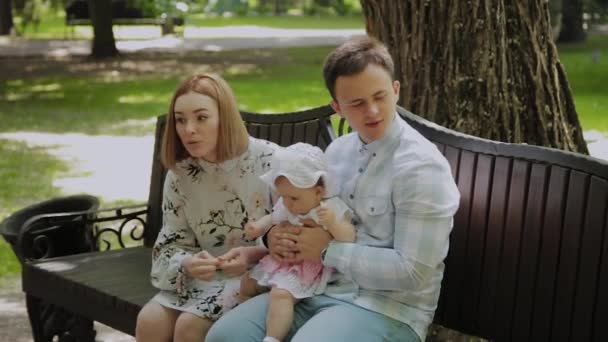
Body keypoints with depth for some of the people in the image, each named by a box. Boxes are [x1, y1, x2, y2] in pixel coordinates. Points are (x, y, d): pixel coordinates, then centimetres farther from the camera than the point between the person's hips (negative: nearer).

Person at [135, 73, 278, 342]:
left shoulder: (270, 162, -15)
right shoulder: (180, 173, -1)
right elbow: (171, 244, 2)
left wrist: (254, 255, -27)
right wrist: (188, 264, -22)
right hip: (206, 277, 5)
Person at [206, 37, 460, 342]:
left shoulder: (421, 166, -16)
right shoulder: (337, 150, 9)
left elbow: (412, 271, -20)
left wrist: (328, 251, -16)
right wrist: (278, 235, -3)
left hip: (387, 307, -7)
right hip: (319, 289, 7)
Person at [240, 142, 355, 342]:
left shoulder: (332, 208, -16)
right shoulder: (284, 206, 2)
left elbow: (348, 240, -21)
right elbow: (272, 219, 22)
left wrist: (333, 223, -38)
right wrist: (257, 227, 1)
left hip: (307, 268, -8)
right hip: (280, 260, 8)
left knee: (281, 294, -31)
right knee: (247, 284, 14)